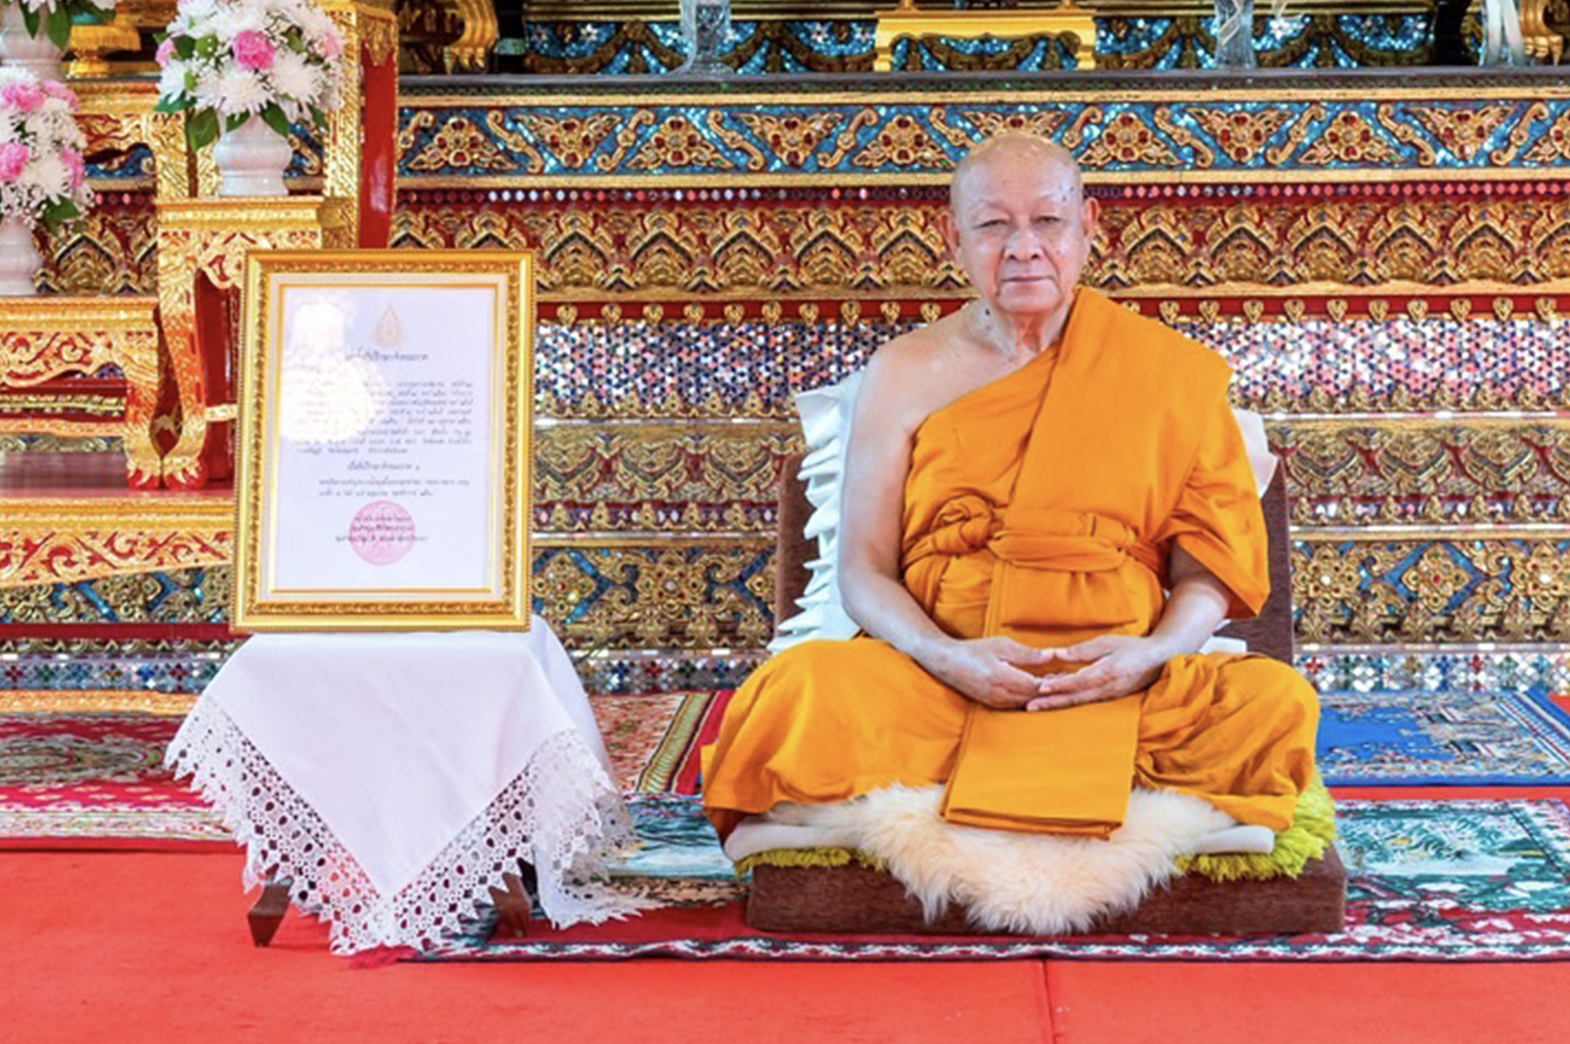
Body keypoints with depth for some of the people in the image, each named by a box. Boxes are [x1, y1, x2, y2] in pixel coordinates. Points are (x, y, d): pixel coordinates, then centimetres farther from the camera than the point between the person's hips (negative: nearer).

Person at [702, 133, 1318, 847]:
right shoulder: (906, 374, 10)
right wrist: (947, 658, -15)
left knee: (1277, 705, -29)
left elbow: (1208, 569, 10)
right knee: (800, 693, -32)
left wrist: (1153, 653, -12)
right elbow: (864, 570, 5)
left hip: (1115, 684, 1)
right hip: (939, 676, 0)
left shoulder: (1162, 372, 11)